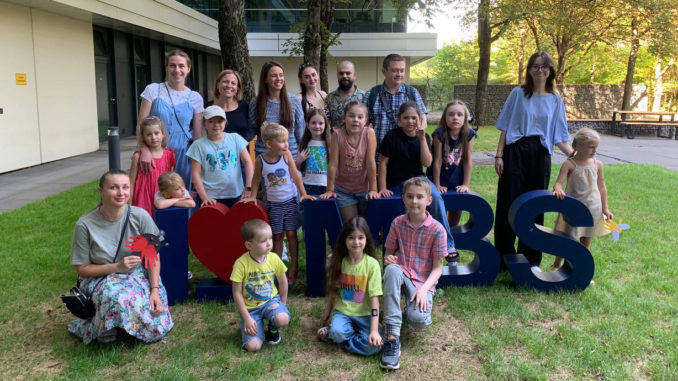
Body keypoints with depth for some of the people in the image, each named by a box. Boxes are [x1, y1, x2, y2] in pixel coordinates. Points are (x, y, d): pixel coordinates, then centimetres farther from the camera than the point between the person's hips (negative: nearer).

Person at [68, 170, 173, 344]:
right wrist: (116, 267, -20)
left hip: (138, 275, 2)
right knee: (118, 298, -38)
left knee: (157, 328, -17)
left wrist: (155, 290, -17)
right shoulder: (85, 225, -14)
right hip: (101, 278, -2)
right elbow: (81, 269, -6)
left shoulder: (140, 216, -11)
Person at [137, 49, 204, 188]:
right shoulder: (153, 90, 1)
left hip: (183, 155, 1)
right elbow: (141, 125, -4)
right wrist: (145, 150, -19)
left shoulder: (195, 98, 5)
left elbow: (198, 135, 7)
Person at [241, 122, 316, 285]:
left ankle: (293, 269, 16)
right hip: (273, 203, 1)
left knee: (291, 234, 4)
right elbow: (256, 179, 6)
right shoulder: (260, 160, -9)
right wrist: (253, 196, 2)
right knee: (277, 236, 10)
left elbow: (295, 175, -5)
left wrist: (303, 194, -7)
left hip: (290, 201, 0)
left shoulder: (286, 155, -9)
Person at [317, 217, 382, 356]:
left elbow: (374, 298, -16)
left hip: (364, 314, 0)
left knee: (373, 346, -26)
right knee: (337, 332, -33)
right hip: (342, 311, 1)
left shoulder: (372, 264, -13)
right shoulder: (338, 261, -2)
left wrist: (374, 330, -21)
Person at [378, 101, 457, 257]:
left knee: (436, 196, -27)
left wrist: (422, 138, -15)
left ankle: (447, 244, -23)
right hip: (396, 183, -1)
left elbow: (427, 163, -8)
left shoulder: (424, 137, 4)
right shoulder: (392, 136, -5)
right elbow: (383, 163, -3)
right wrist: (382, 188, -6)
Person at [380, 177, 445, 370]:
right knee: (392, 269, -36)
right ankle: (392, 337, -35)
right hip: (401, 276, 3)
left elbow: (438, 267, -7)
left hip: (423, 282, -2)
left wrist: (424, 289, -23)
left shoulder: (437, 230, -9)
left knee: (418, 320, -32)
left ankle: (418, 304, 11)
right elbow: (389, 253, 7)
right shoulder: (397, 223, -1)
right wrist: (388, 259, -18)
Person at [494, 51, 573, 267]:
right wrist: (499, 155, -5)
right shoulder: (518, 93, 5)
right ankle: (504, 255, 10)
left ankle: (530, 259, 17)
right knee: (508, 202, -2)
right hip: (516, 151, -2)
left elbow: (559, 137, 7)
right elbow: (505, 127, 3)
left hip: (540, 154, 2)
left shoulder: (555, 100, 10)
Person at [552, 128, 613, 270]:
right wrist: (558, 190, -42)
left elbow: (601, 187, 9)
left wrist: (605, 208, 8)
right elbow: (558, 182, -18)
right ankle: (556, 265, 21)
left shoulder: (597, 164, 2)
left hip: (592, 207, 4)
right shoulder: (569, 164, -10)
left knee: (586, 240, 12)